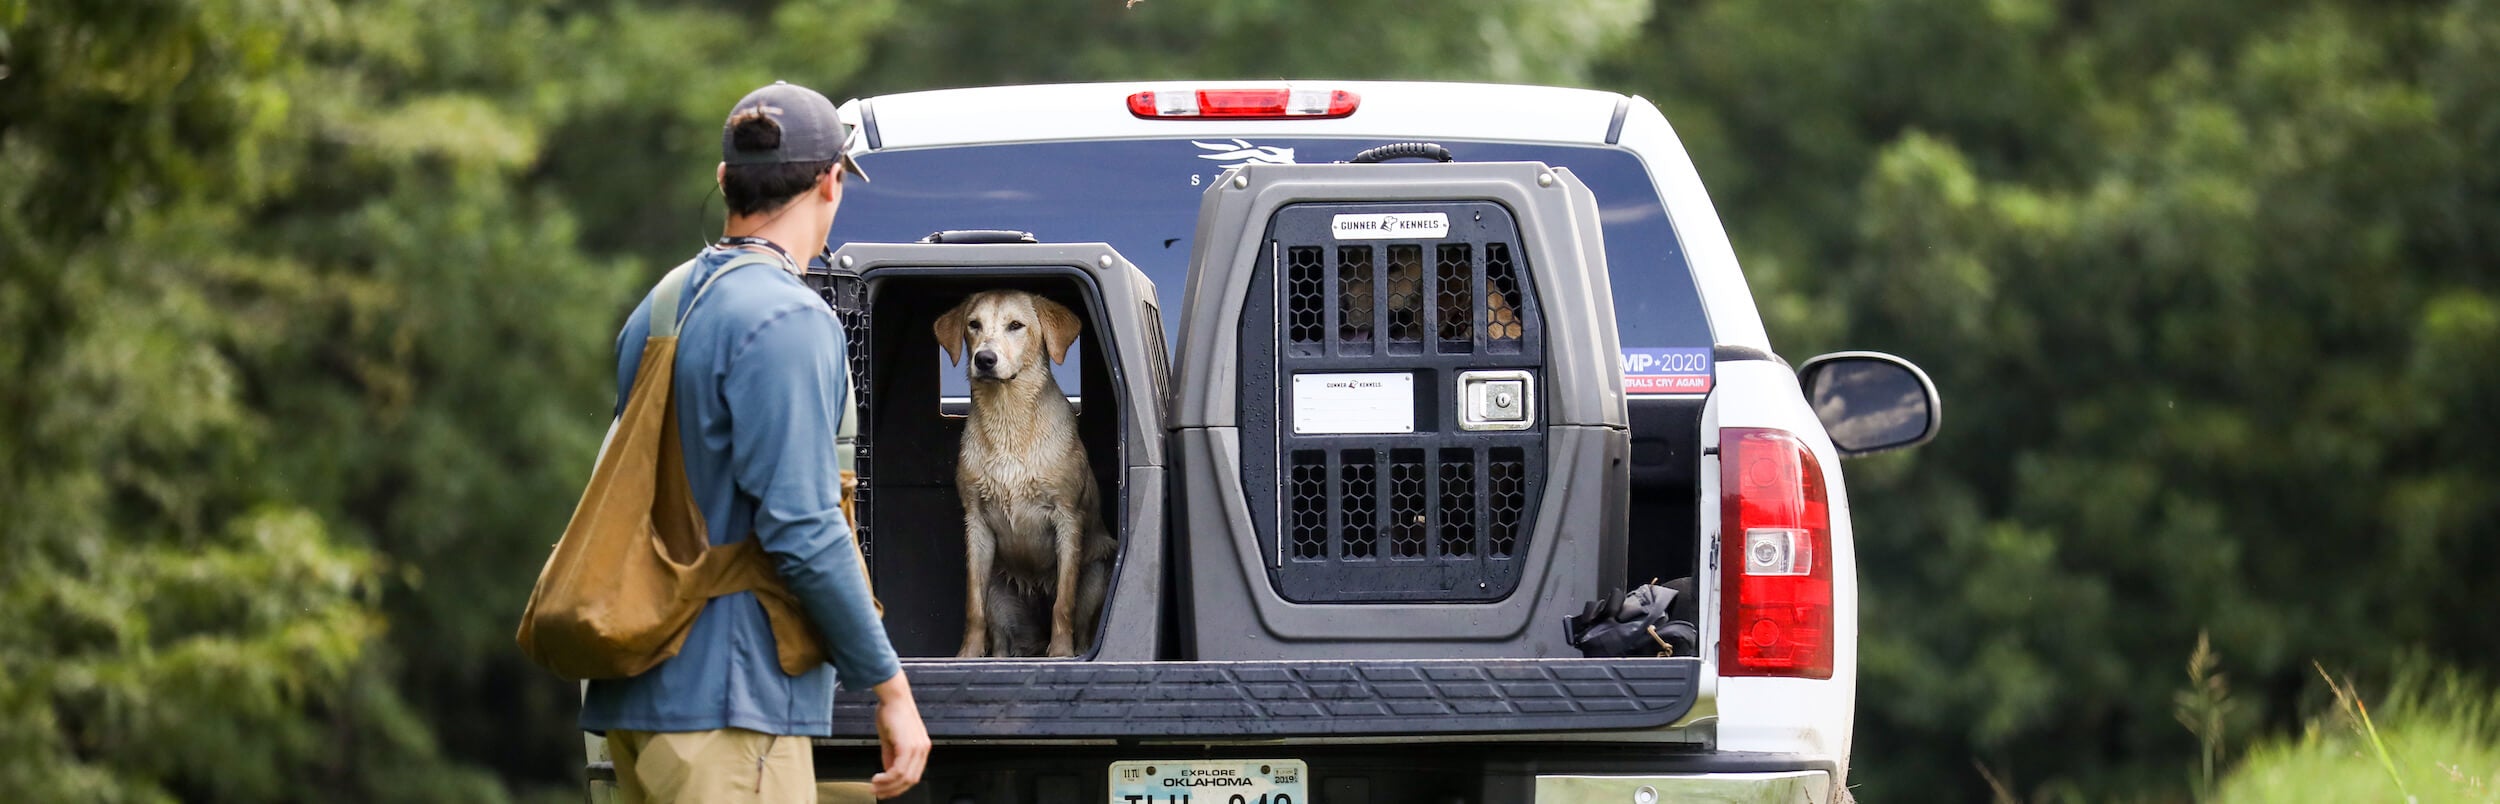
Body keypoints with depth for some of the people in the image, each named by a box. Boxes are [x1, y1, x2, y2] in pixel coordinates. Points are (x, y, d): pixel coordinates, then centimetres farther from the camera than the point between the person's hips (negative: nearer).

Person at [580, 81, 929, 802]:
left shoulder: (655, 314, 15)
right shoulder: (789, 320, -13)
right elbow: (802, 531, -18)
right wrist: (891, 688, -11)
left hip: (634, 698, 9)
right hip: (727, 702, -9)